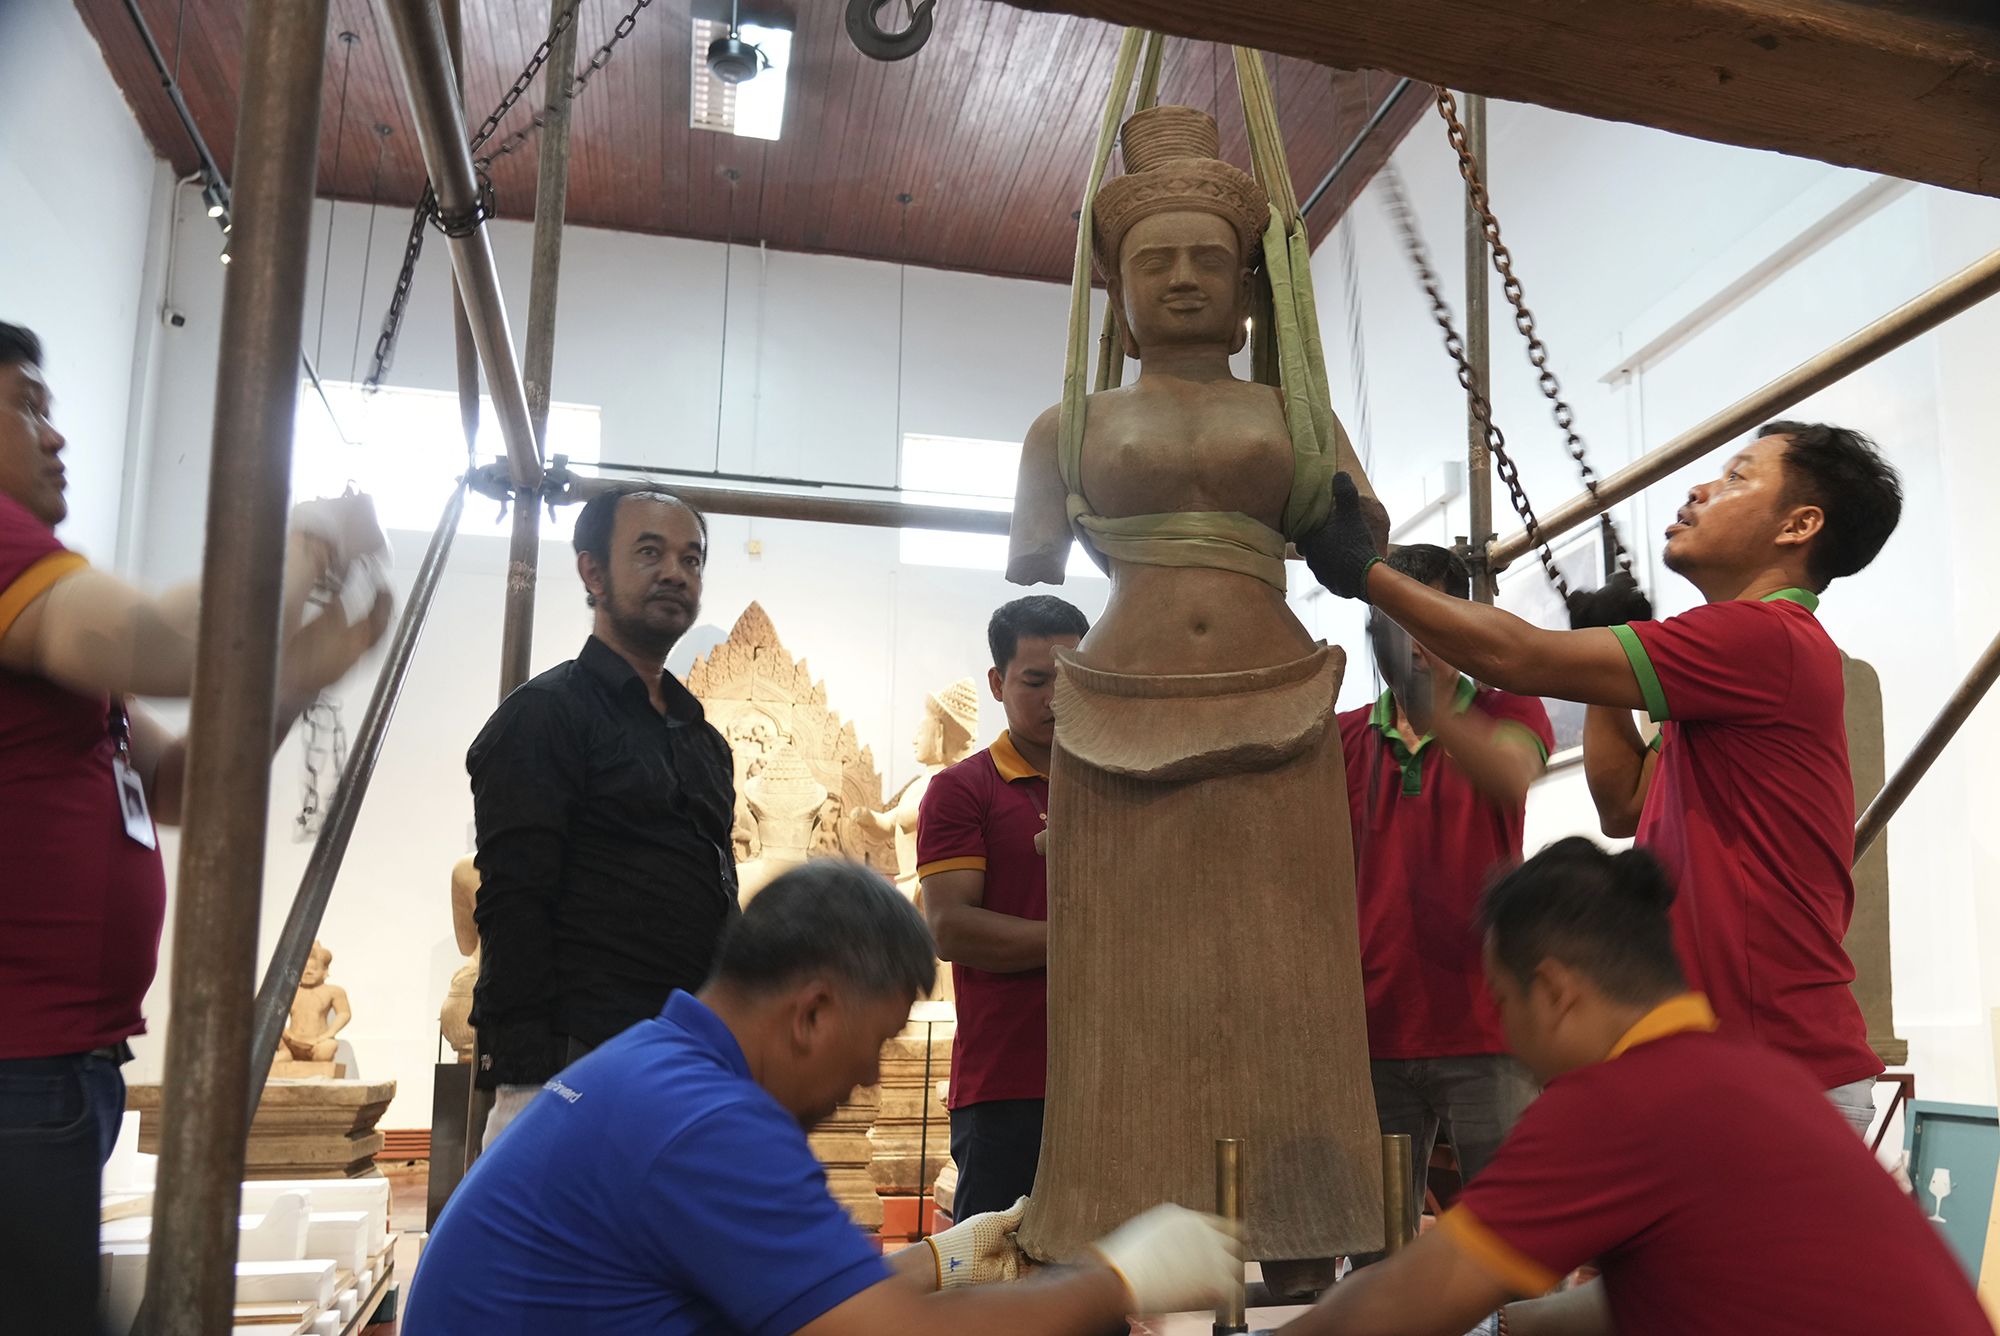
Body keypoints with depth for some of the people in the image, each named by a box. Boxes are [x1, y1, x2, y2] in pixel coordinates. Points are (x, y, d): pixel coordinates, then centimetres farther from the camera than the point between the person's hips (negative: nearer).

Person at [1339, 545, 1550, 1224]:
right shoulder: (1344, 737, 12)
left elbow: (1513, 776, -20)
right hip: (1375, 1032, 3)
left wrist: (1429, 707, -38)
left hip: (1487, 1025, -2)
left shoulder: (1506, 714, 4)